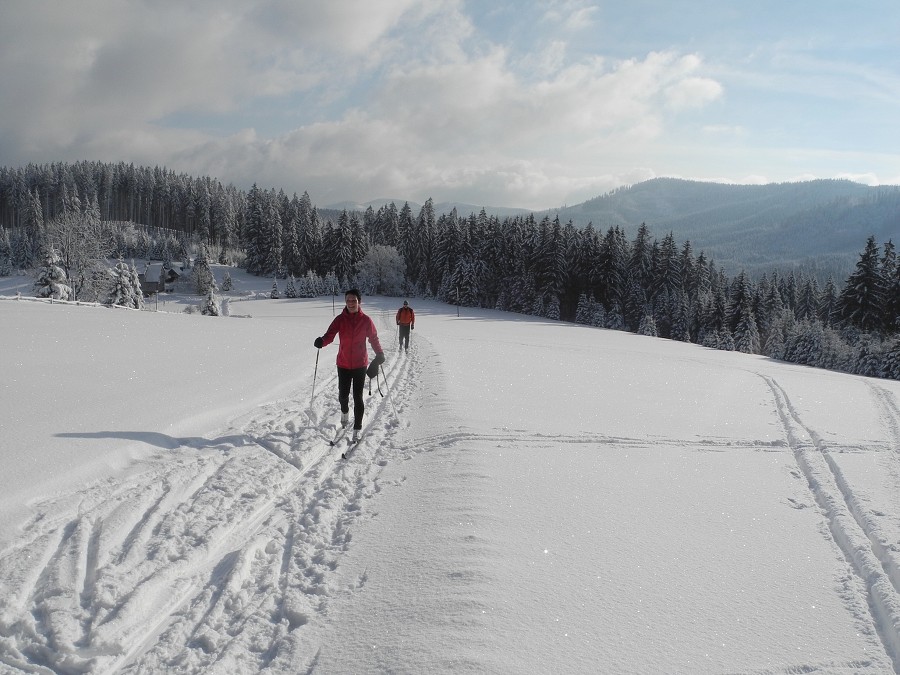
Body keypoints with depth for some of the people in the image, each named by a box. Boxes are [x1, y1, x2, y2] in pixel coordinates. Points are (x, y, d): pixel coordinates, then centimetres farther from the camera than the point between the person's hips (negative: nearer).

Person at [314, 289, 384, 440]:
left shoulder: (366, 320, -6)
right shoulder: (340, 319, -5)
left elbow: (373, 338, 2)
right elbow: (330, 335, -14)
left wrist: (379, 354, -12)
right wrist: (321, 341, -36)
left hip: (360, 365, -1)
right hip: (343, 364, 1)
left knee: (358, 397, -1)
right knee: (343, 394, 10)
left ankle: (357, 429, 12)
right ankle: (345, 412, 45)